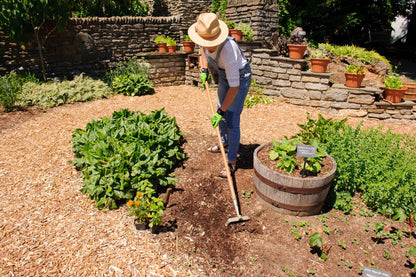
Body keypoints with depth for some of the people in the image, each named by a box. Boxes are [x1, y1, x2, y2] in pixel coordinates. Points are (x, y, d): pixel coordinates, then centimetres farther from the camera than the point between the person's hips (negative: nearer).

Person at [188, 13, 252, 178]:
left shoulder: (228, 50, -40)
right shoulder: (206, 39, -19)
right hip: (224, 75, 8)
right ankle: (225, 143, 42)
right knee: (221, 112, 18)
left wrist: (221, 112, -32)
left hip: (240, 78, -8)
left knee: (231, 119, -11)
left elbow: (234, 87, -36)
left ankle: (232, 161, 1)